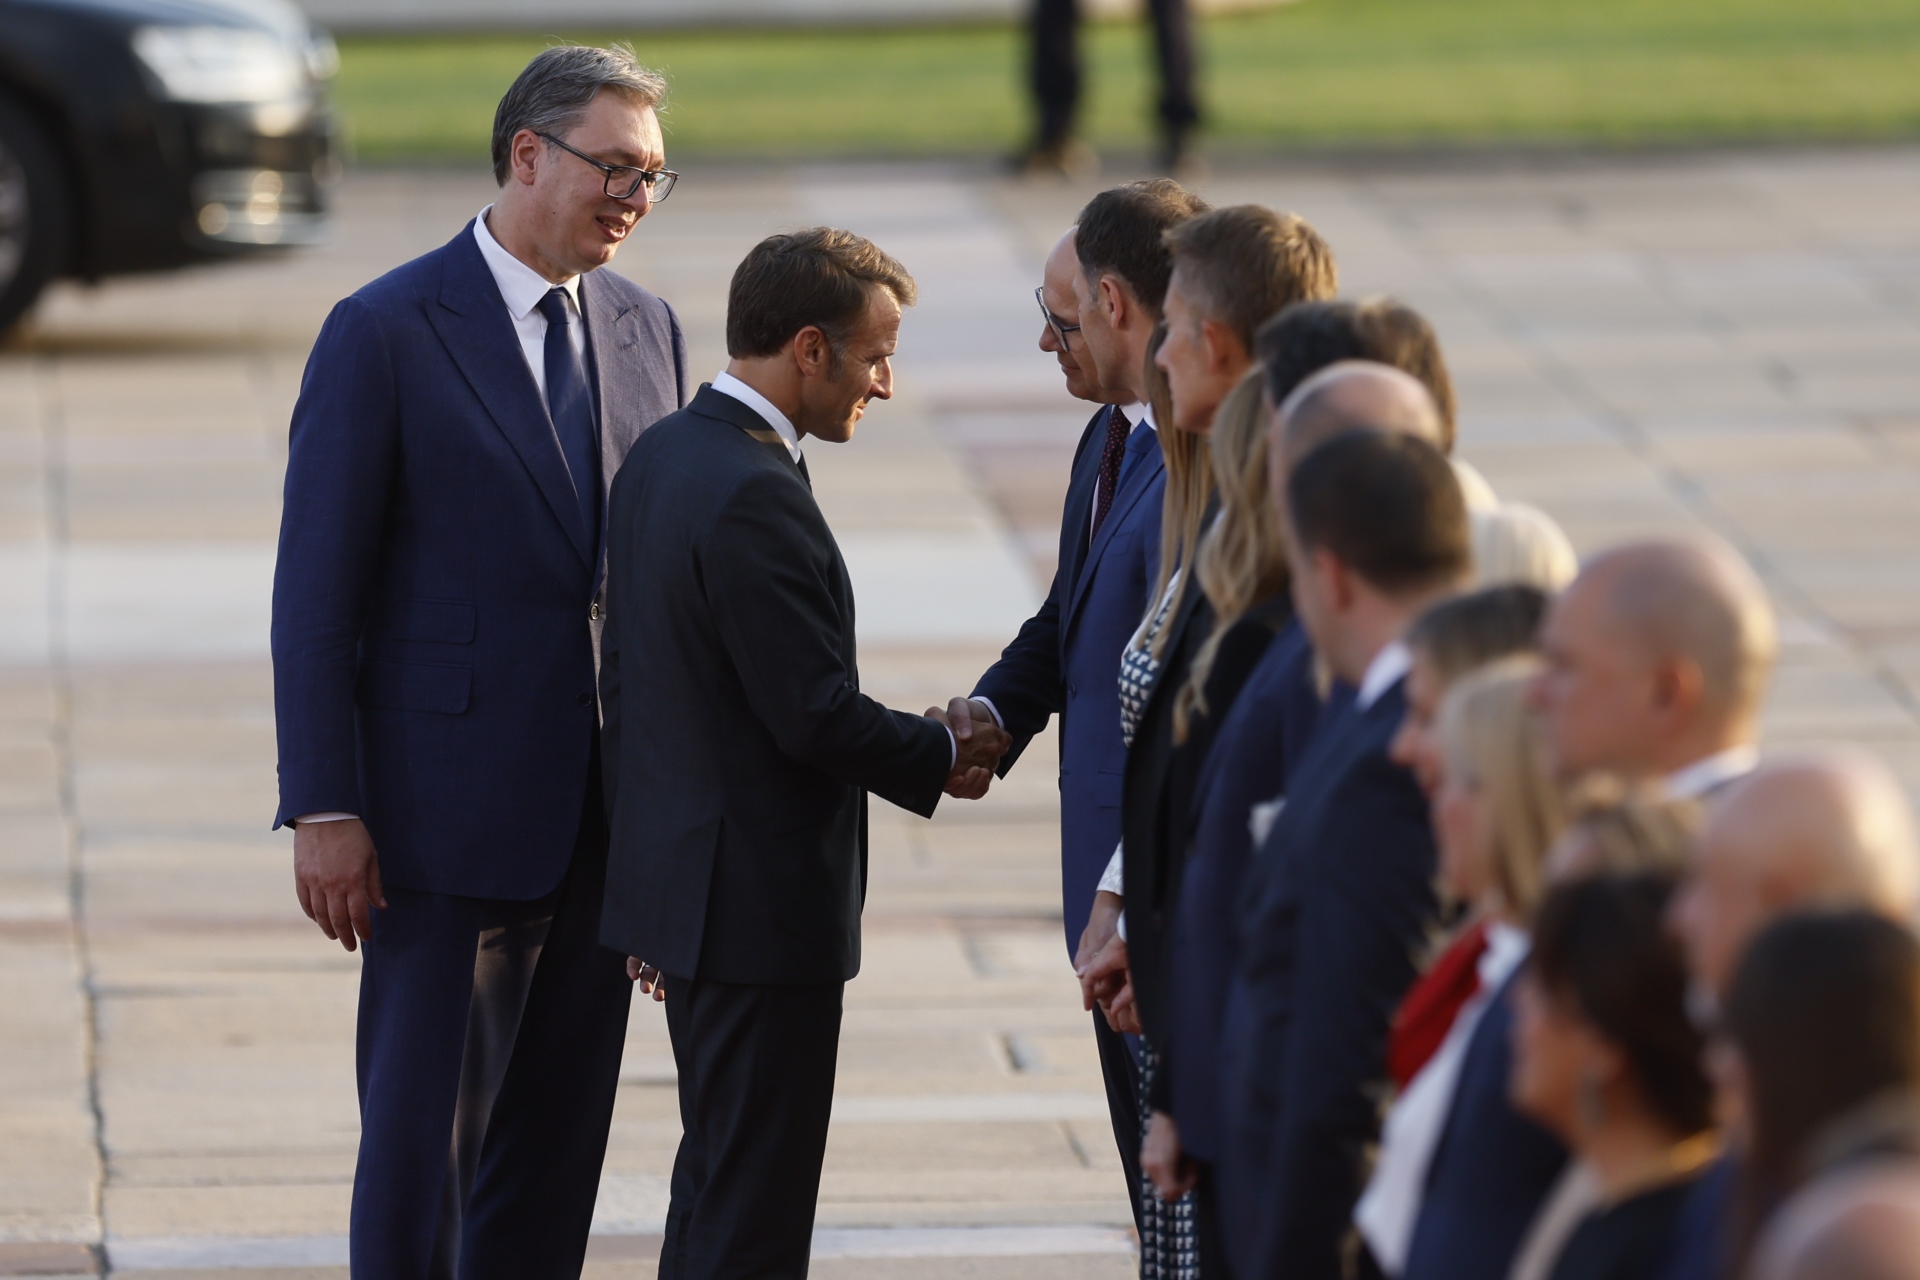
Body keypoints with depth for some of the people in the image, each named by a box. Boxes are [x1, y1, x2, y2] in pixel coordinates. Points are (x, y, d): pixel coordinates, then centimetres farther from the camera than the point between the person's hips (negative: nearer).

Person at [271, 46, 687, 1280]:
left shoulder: (647, 330, 10)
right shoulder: (385, 334, -7)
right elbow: (317, 590, -8)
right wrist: (324, 809, -13)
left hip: (605, 820, 5)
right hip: (450, 811, -5)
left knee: (557, 1145, 10)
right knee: (421, 1138, -4)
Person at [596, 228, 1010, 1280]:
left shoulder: (657, 458, 9)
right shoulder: (756, 496, -22)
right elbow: (817, 714, -23)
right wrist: (940, 758, -4)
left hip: (681, 874, 10)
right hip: (763, 901, -10)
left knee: (717, 1183, 18)